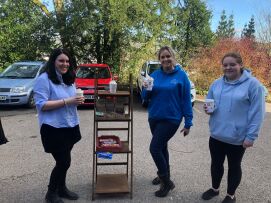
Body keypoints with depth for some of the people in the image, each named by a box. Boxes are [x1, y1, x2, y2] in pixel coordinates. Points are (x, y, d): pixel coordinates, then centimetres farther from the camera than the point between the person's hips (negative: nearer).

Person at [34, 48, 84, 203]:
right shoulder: (44, 79, -12)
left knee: (63, 161, 16)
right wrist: (67, 101, -25)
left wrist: (78, 100, -4)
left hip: (70, 126, 7)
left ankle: (62, 188, 35)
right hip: (54, 129, -7)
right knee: (64, 162, -2)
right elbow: (41, 105, -19)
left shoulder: (69, 79, 11)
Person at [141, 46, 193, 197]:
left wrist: (188, 123, -9)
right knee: (162, 147, 19)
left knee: (155, 148, -10)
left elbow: (186, 100, -8)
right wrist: (146, 89, -16)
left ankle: (167, 182, 7)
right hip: (154, 118, 5)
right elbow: (146, 98, 6)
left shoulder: (181, 75, -9)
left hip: (171, 119, -5)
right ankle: (163, 175, 40)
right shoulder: (155, 75, 3)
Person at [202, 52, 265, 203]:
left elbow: (257, 113, -14)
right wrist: (208, 108, -9)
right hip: (216, 134, 5)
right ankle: (215, 189, 43)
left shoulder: (252, 84, -13)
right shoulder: (217, 83, 3)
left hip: (237, 137, -4)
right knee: (216, 164, 19)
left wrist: (251, 136, -16)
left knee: (234, 166, 15)